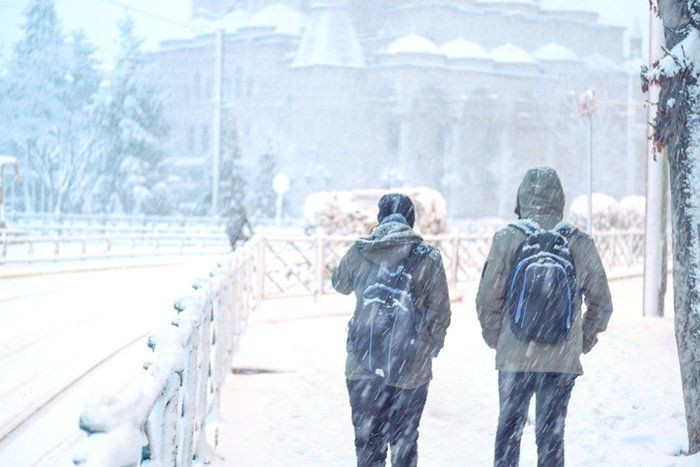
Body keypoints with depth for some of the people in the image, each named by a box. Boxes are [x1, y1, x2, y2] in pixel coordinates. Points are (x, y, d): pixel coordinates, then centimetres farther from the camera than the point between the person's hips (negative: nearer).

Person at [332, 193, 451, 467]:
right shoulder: (427, 258, -5)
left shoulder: (359, 252, -1)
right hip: (411, 370, -1)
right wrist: (431, 347, 16)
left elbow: (339, 283, 20)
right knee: (405, 443, 12)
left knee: (368, 444, 8)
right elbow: (440, 313, -1)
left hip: (363, 369, 1)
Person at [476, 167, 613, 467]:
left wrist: (494, 337, 10)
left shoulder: (507, 239, -7)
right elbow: (602, 303, 3)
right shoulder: (580, 244, -3)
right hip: (563, 362, 1)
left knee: (509, 428, 13)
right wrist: (584, 341, 16)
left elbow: (487, 298, -6)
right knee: (551, 432, 8)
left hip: (514, 356, 0)